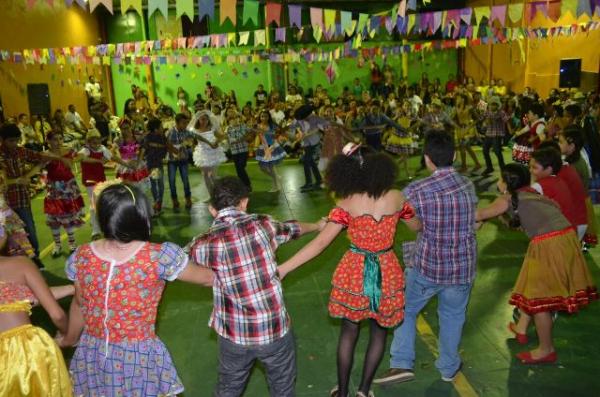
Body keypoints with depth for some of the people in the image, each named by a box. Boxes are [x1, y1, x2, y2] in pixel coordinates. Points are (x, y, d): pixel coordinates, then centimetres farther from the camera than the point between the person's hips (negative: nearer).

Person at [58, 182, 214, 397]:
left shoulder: (81, 257, -11)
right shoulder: (159, 256, -23)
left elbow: (79, 304, 4)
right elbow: (206, 278, -8)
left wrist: (70, 338, 24)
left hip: (93, 354, 4)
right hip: (139, 357, -3)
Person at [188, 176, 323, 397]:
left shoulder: (204, 244, -12)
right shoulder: (263, 224, -8)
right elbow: (292, 229, 12)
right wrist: (319, 225, 33)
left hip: (234, 334, 0)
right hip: (275, 328, 0)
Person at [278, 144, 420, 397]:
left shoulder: (346, 204, -14)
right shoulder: (396, 197, -8)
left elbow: (320, 243, -20)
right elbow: (417, 226, 10)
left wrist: (282, 268, -18)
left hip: (355, 272, -1)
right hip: (386, 272, 1)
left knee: (349, 332, 17)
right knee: (379, 332, 21)